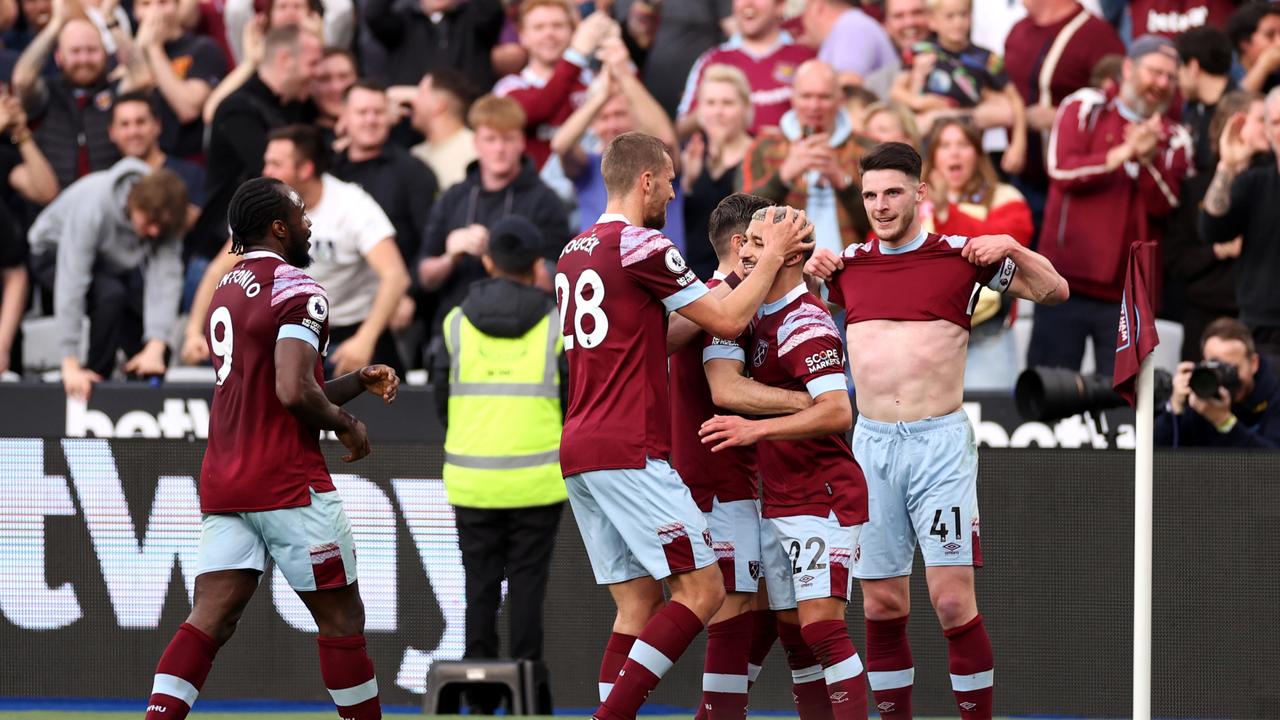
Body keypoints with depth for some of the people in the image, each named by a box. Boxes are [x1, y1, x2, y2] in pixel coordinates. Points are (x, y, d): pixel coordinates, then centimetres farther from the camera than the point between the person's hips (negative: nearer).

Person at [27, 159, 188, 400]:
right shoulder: (93, 206, -41)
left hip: (111, 265, 4)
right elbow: (71, 283, -43)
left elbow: (166, 278, -33)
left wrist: (156, 346, -46)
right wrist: (70, 365, -46)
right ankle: (95, 379, -20)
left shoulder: (162, 217, -26)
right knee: (110, 294, -35)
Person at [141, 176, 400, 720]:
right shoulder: (297, 291, -10)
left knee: (210, 619, -2)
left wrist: (357, 383, 21)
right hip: (288, 483, -8)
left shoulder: (225, 293, 19)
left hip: (223, 485, 8)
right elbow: (295, 393, -21)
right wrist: (347, 425, -3)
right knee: (341, 619, 4)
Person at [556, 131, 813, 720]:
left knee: (638, 603, 10)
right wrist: (771, 257, 8)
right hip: (630, 451, -9)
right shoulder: (642, 246, -10)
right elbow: (728, 321, -6)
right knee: (703, 589, -6)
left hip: (579, 450, 9)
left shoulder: (573, 255, 16)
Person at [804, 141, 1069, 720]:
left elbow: (1054, 290, 7)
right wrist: (808, 270, 9)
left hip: (940, 442, -3)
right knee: (881, 606, 4)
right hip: (872, 443, 4)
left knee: (953, 601, -12)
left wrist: (1010, 249, -9)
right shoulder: (848, 265, 10)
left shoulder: (960, 256, 1)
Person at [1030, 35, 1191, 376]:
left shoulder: (1173, 139, 10)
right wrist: (1123, 154, -15)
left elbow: (1164, 205, -4)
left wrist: (1148, 159, -19)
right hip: (1068, 283, -1)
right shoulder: (1084, 109, 6)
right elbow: (1061, 169, -9)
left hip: (1128, 294, 1)